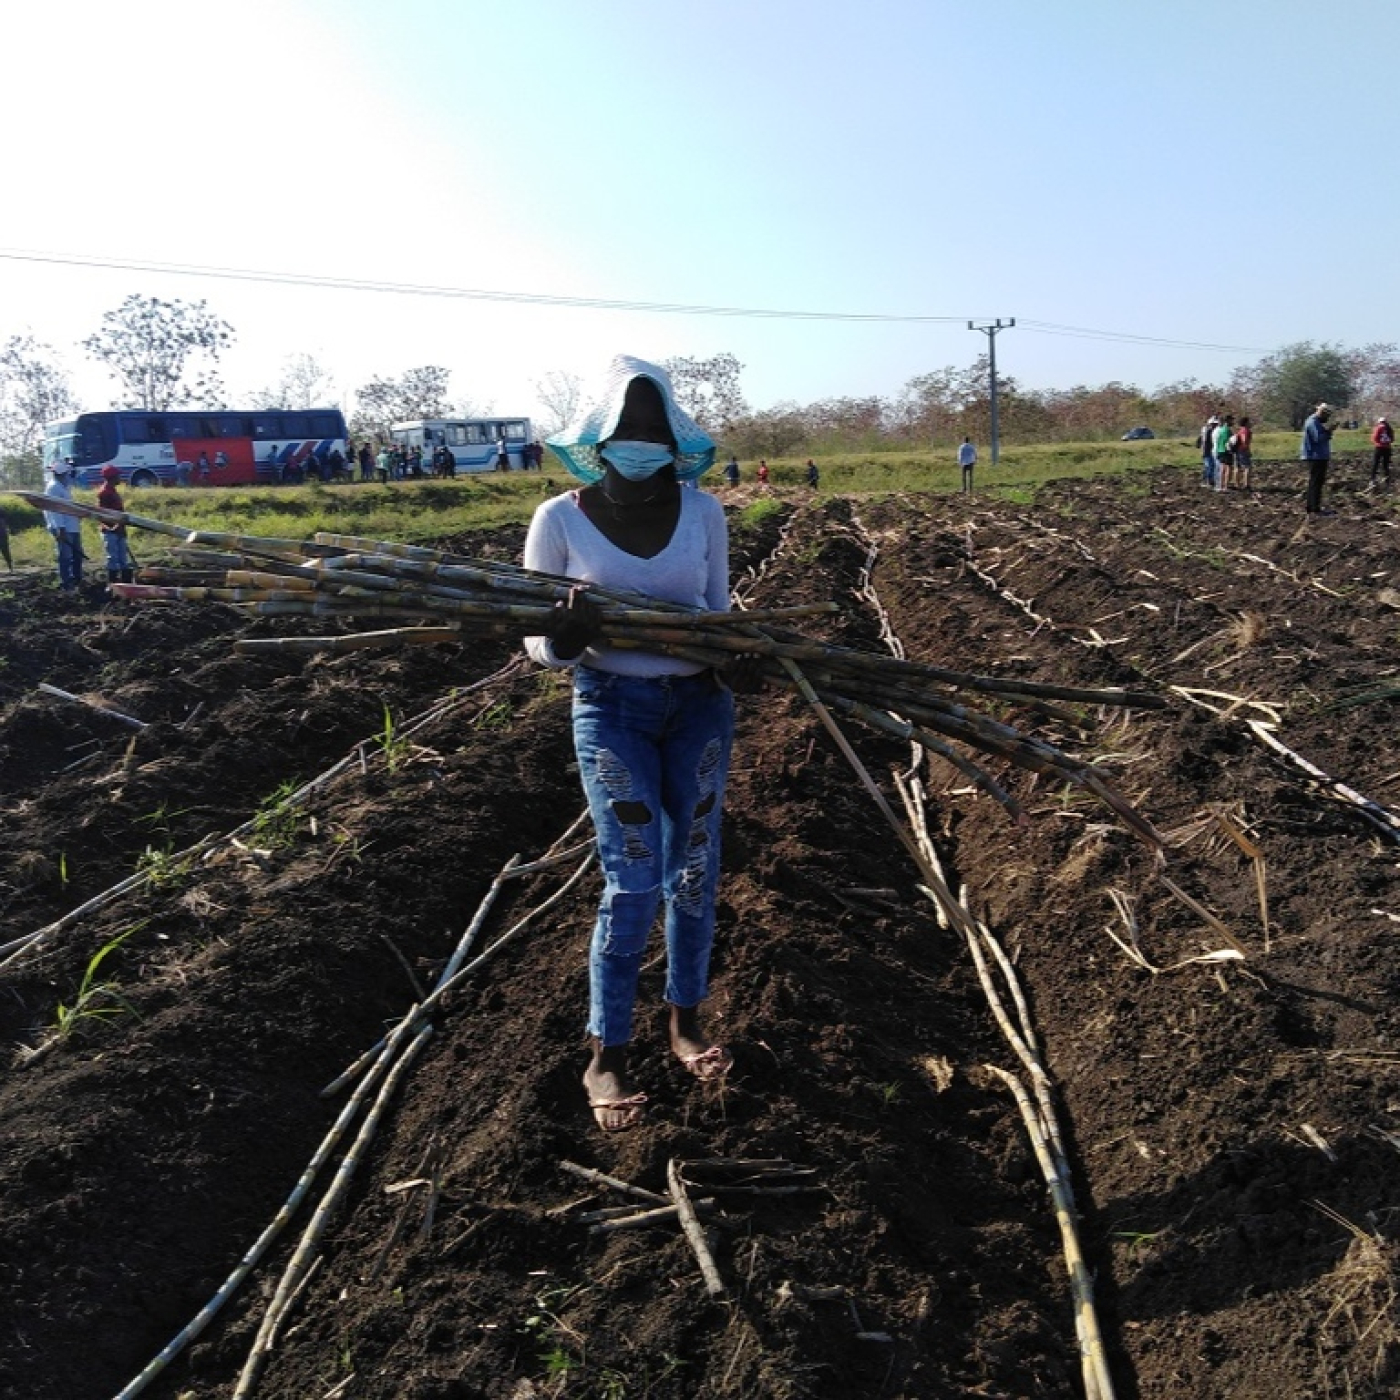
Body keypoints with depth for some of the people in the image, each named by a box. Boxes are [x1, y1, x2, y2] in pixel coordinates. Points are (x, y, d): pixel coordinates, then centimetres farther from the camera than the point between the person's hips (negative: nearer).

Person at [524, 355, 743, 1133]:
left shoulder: (702, 512, -4)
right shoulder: (560, 520, -10)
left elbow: (717, 614, 7)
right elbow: (537, 643, -6)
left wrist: (726, 657, -16)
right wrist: (565, 637, -29)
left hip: (700, 703, 3)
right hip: (611, 708, -3)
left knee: (695, 869, 10)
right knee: (634, 879, -6)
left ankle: (686, 1019, 30)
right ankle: (606, 1056, 11)